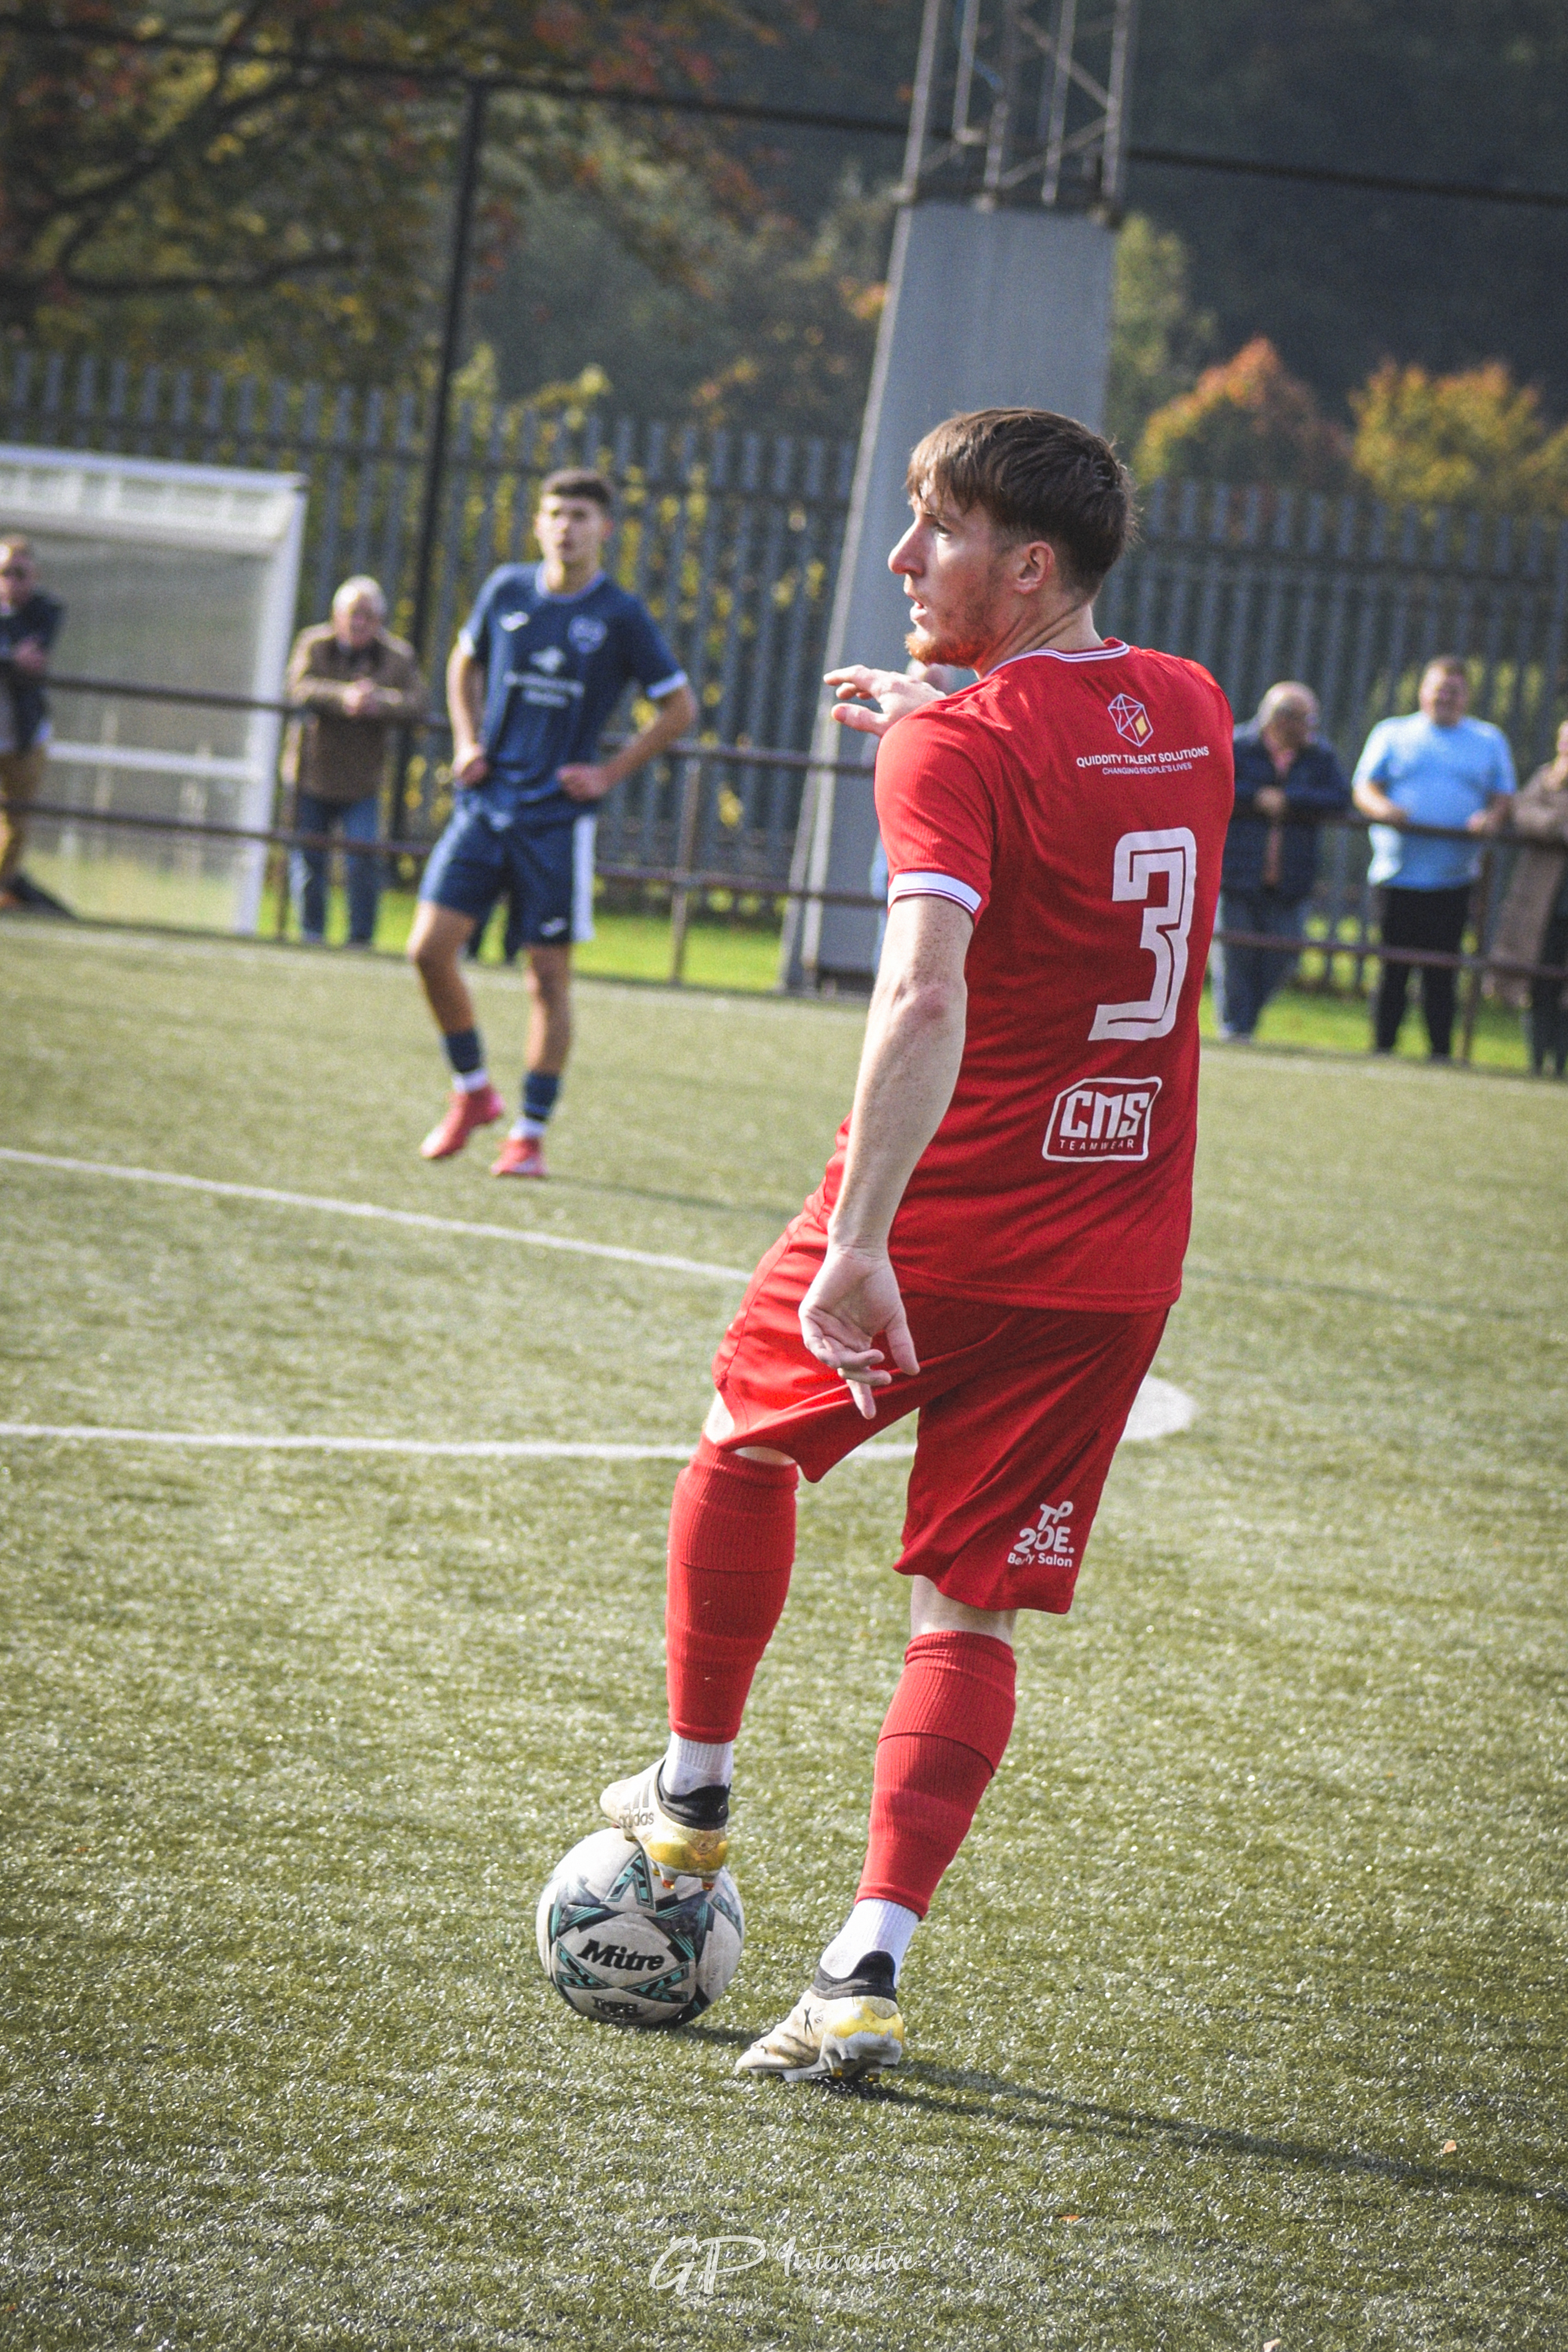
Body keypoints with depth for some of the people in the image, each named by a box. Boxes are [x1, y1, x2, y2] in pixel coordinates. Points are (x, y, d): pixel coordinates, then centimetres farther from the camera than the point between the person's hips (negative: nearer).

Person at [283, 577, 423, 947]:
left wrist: (380, 703, -31)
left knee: (365, 861, -13)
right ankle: (311, 935, 20)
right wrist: (344, 697, -36)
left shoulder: (398, 657, 1)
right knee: (309, 861, 6)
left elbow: (416, 704, -12)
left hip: (361, 782, 0)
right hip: (312, 775, 0)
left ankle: (361, 938, -4)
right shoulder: (314, 646, -2)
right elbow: (300, 688, -19)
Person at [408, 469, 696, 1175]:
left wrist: (610, 773, -2)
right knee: (430, 949, -6)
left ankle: (530, 1134, 8)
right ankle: (472, 1090, 15)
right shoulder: (507, 590, 4)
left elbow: (680, 708, 4)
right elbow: (465, 661, 23)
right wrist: (467, 741, 9)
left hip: (556, 818, -3)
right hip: (485, 804, 3)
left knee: (549, 976, -1)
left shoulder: (621, 617, -4)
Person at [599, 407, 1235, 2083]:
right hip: (1120, 1255, 5)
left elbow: (926, 993, -30)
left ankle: (695, 1790, 36)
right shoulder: (1190, 712, 7)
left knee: (746, 1440, 24)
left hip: (937, 1232, -5)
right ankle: (867, 1971, -5)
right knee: (969, 1614, 6)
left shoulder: (955, 748, -15)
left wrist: (860, 1238, -34)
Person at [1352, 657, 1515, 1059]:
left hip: (1453, 877, 0)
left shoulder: (1490, 740, 16)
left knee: (1442, 971, -1)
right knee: (1393, 969, 0)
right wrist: (1381, 807, -15)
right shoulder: (1392, 734, 14)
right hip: (1399, 872, 0)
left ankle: (1440, 1052, 3)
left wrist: (1491, 817, -10)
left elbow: (1503, 796, 13)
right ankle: (1382, 1048, 6)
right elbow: (1363, 786, 7)